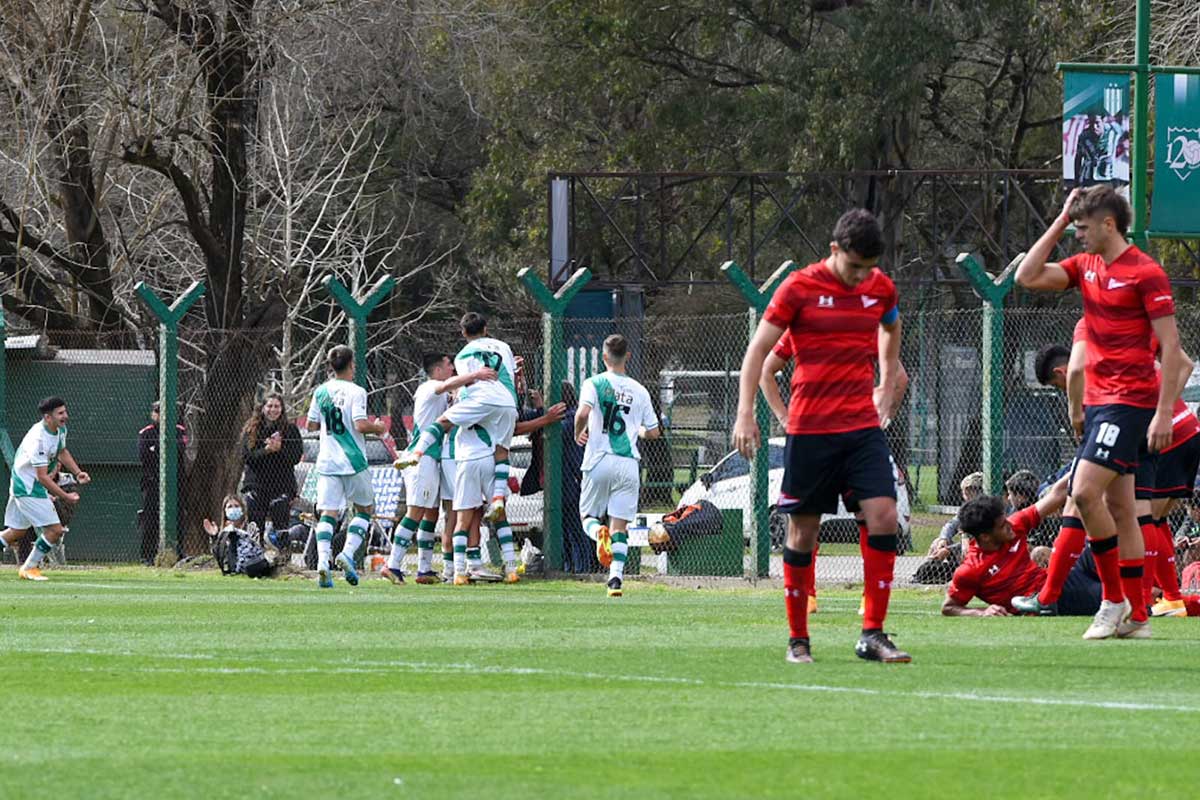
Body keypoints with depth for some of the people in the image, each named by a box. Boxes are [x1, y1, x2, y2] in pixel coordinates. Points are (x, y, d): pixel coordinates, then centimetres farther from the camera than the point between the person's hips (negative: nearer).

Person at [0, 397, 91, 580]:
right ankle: (29, 568, 5)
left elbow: (62, 452, 22)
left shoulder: (60, 430, 0)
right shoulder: (39, 439, -29)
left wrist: (77, 473, 7)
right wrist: (65, 496, -27)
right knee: (55, 530, -9)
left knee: (17, 532, 18)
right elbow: (42, 476, -28)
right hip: (28, 488, -10)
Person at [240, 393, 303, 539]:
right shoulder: (251, 430, 6)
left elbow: (296, 457, -3)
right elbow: (246, 458, -2)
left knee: (280, 525, -7)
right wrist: (266, 450, -17)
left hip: (282, 485, -2)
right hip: (256, 484, 2)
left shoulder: (290, 429, 3)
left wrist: (279, 449, -20)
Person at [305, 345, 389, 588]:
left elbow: (311, 425, 13)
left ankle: (323, 561, -20)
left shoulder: (321, 391, 7)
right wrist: (378, 427, 2)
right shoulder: (355, 392, -8)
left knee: (328, 513, -1)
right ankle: (348, 554, -4)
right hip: (353, 460, -4)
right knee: (365, 508, 13)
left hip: (327, 462, 4)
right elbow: (361, 425, -16)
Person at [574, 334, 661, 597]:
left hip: (599, 460, -2)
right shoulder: (639, 391, 9)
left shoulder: (594, 383, -1)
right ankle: (616, 577, -11)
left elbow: (583, 413, -19)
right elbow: (654, 432, 12)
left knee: (588, 515, 13)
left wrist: (579, 434, 1)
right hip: (629, 463, 2)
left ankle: (598, 532, -22)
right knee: (620, 524, 3)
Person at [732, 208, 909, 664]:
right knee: (803, 531, 1)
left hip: (864, 425, 3)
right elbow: (758, 350, -3)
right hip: (810, 429, -3)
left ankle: (873, 636, -8)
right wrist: (745, 413, -11)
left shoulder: (881, 288, 6)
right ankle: (798, 640, 13)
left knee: (883, 519, -11)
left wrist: (888, 383, 28)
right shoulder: (799, 288, -6)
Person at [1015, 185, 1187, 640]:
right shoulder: (1086, 266, 12)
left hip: (1130, 401, -9)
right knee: (1119, 507, 8)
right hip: (1098, 400, 9)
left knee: (1085, 491, -17)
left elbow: (1171, 345, -12)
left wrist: (1164, 412, -17)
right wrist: (1059, 222, 7)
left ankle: (1115, 600, -7)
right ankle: (1136, 616, 11)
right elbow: (1028, 277, 10)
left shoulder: (1145, 272, -11)